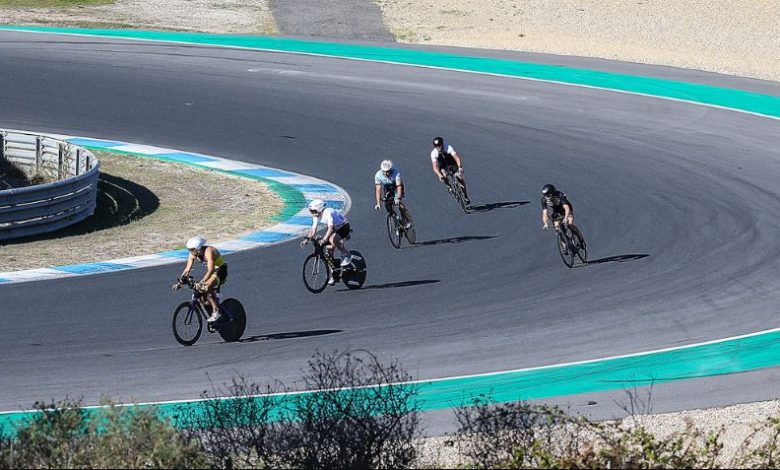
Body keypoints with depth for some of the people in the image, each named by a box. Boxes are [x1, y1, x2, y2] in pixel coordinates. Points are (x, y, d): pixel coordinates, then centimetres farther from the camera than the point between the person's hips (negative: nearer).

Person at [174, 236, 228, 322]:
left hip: (220, 269, -8)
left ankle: (216, 312, -23)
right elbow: (187, 269, -6)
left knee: (208, 287, -28)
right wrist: (179, 282, -16)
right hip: (212, 270, 8)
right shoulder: (193, 254, -10)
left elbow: (210, 270, -41)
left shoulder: (208, 251, -32)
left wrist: (202, 282, -51)